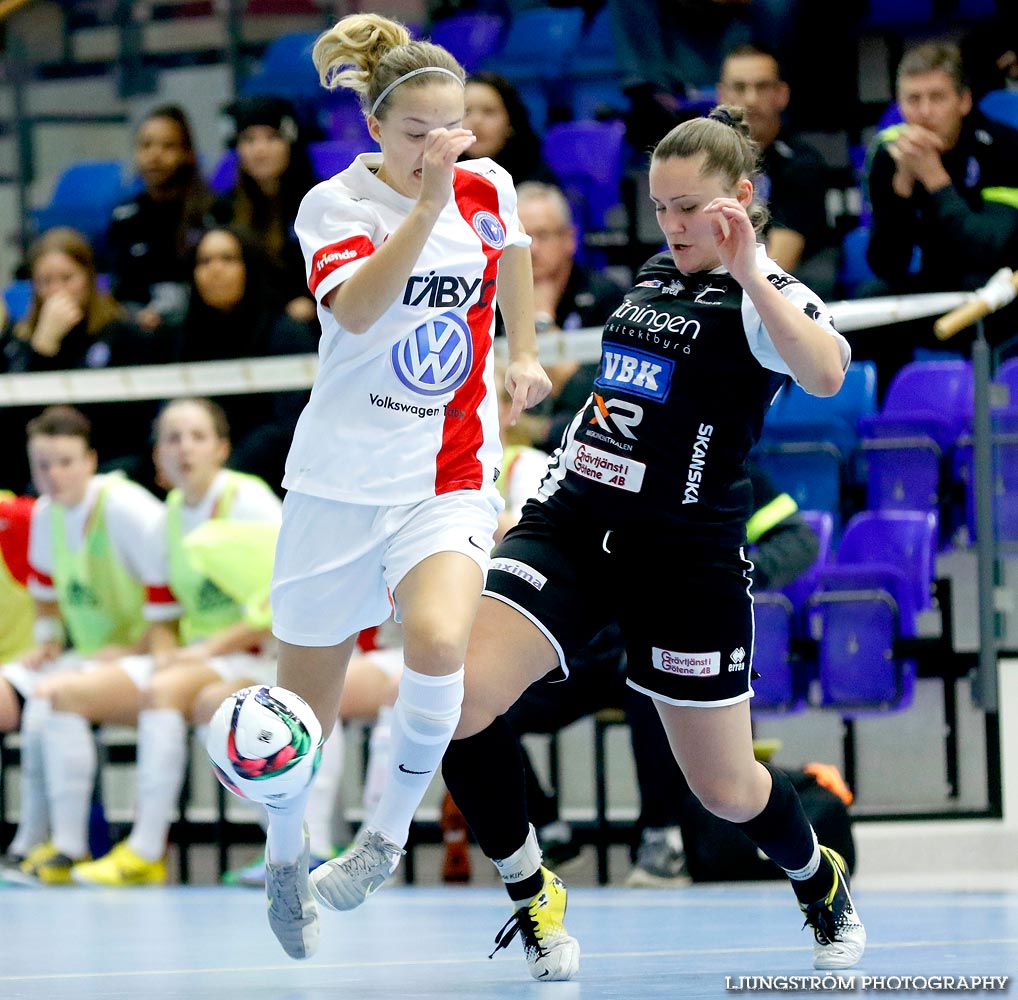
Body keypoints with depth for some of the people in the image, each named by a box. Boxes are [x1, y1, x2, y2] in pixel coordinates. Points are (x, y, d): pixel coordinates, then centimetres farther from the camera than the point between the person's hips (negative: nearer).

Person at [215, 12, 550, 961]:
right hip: (341, 480, -1)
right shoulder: (335, 204, -10)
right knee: (303, 712, 7)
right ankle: (284, 857, 36)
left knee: (438, 641, -29)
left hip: (449, 480, 1)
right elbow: (356, 308, -30)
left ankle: (389, 830, -7)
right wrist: (427, 204, -39)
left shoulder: (489, 189, 1)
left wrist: (523, 351, 27)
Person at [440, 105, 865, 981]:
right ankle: (533, 897, 0)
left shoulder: (764, 299, -9)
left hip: (688, 560, -5)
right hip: (573, 523, 5)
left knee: (725, 789, 5)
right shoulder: (655, 276, 12)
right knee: (458, 697, -19)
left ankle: (820, 882, 40)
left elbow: (826, 373, -34)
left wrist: (752, 275, -44)